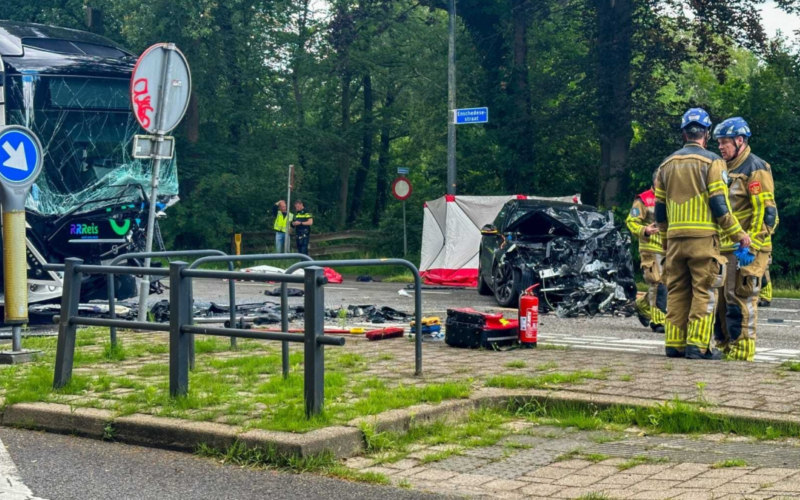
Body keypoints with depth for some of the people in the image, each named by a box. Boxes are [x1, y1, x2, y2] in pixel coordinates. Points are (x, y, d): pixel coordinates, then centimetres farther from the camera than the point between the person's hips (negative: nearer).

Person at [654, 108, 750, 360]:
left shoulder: (667, 164, 13)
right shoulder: (712, 161, -4)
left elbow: (659, 209, 16)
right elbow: (719, 205, -10)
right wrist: (738, 234, -2)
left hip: (675, 238, 5)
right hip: (703, 237, -5)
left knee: (677, 291, 11)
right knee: (704, 291, -1)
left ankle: (674, 344, 10)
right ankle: (697, 345, -5)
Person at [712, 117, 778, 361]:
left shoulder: (755, 169, -9)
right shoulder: (728, 169, 19)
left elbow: (766, 212, -16)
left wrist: (751, 245, -20)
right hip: (726, 247, 9)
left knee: (740, 298, -8)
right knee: (721, 296, 11)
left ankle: (741, 348, -3)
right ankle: (723, 344, 19)